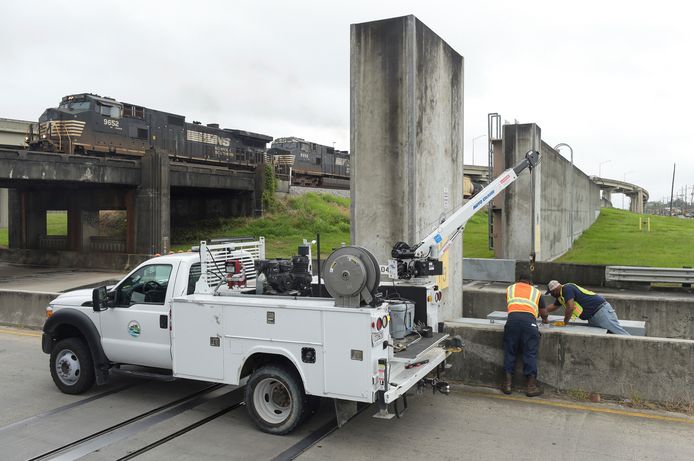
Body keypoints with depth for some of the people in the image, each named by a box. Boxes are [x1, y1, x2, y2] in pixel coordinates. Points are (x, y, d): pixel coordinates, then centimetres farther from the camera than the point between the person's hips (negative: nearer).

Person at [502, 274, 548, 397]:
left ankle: (508, 383, 9)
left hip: (512, 318, 1)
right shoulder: (536, 292, 28)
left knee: (510, 351, 9)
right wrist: (545, 319, 54)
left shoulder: (510, 288, 29)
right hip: (529, 319, -1)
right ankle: (531, 385, 4)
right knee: (530, 353, 4)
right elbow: (544, 313, 32)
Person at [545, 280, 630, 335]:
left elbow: (570, 307, -23)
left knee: (618, 332, -14)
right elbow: (553, 306, 38)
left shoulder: (567, 289, -13)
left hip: (601, 310, -10)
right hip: (592, 318, 10)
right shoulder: (560, 296, 18)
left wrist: (565, 323, -10)